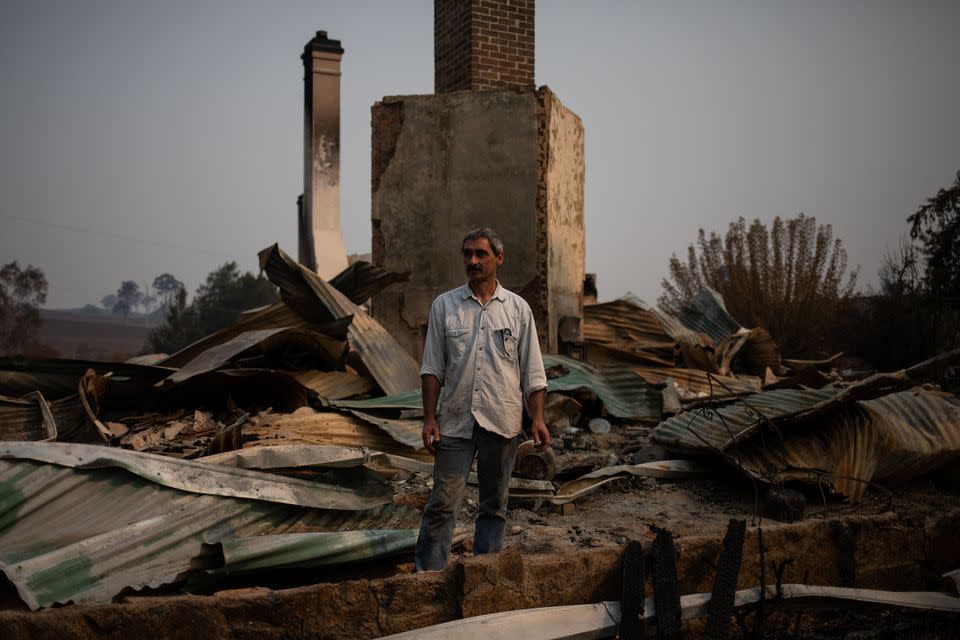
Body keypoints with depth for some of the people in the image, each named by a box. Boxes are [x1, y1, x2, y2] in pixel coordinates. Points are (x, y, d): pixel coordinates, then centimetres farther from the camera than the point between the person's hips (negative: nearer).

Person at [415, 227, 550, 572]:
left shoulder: (518, 308, 5)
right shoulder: (444, 305, 5)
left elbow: (532, 372, 6)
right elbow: (432, 368, 5)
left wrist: (538, 419, -1)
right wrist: (429, 418, -2)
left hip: (502, 422, 1)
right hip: (455, 421, -1)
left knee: (494, 504, 9)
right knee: (442, 503, -4)